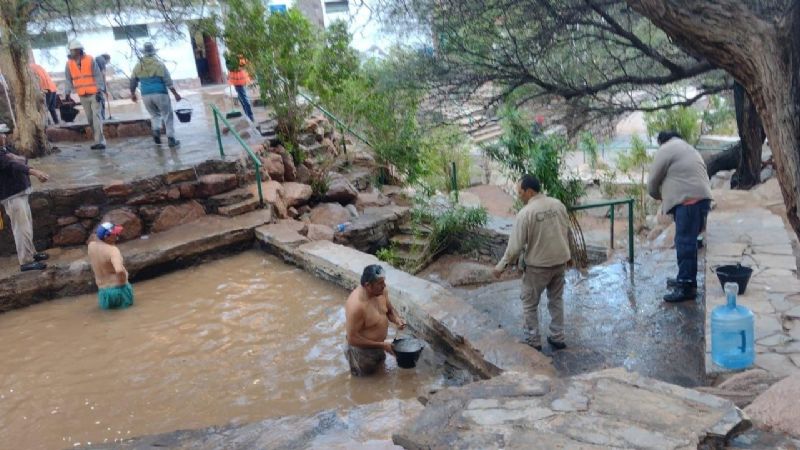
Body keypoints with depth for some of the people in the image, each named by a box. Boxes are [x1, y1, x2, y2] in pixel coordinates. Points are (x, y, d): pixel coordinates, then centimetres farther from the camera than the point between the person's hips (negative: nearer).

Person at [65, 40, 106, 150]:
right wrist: (68, 94, 0)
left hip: (94, 94, -5)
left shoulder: (90, 60, -8)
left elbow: (98, 76, -9)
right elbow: (69, 80, 7)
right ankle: (99, 140, 13)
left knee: (96, 116, -11)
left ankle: (99, 141, -15)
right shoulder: (69, 64, 3)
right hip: (83, 96, 5)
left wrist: (99, 91, -15)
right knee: (90, 118, 6)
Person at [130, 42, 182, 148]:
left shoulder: (138, 66, 5)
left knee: (154, 115, 22)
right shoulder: (159, 64, -5)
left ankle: (156, 130, -4)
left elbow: (133, 81, 12)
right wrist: (175, 94, -2)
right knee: (167, 116, 5)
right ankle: (171, 139, 1)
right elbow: (168, 81, -8)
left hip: (146, 96, 3)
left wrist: (133, 94, 26)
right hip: (160, 94, -3)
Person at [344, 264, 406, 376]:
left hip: (377, 344, 7)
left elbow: (389, 310, 5)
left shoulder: (381, 291, -15)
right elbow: (353, 339, -29)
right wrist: (381, 345, -26)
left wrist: (397, 319, -18)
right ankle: (350, 353, 30)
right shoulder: (356, 306, -37)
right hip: (363, 348, -7)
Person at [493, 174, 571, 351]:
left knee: (530, 303, 11)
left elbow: (515, 245, -16)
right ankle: (557, 338, 27)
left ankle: (533, 341, 17)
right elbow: (567, 232, 10)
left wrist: (501, 266, -5)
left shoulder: (525, 213, -19)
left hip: (538, 265, -6)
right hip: (560, 261, 6)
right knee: (556, 299, 20)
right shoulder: (558, 205, -1)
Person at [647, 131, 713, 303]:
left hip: (688, 201, -10)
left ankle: (686, 287, -9)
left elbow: (653, 180, 2)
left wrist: (658, 195, 21)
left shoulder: (666, 149, 1)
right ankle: (685, 278, 26)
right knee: (686, 242, 17)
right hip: (700, 198, 10)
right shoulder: (689, 149, 30)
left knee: (685, 243, -9)